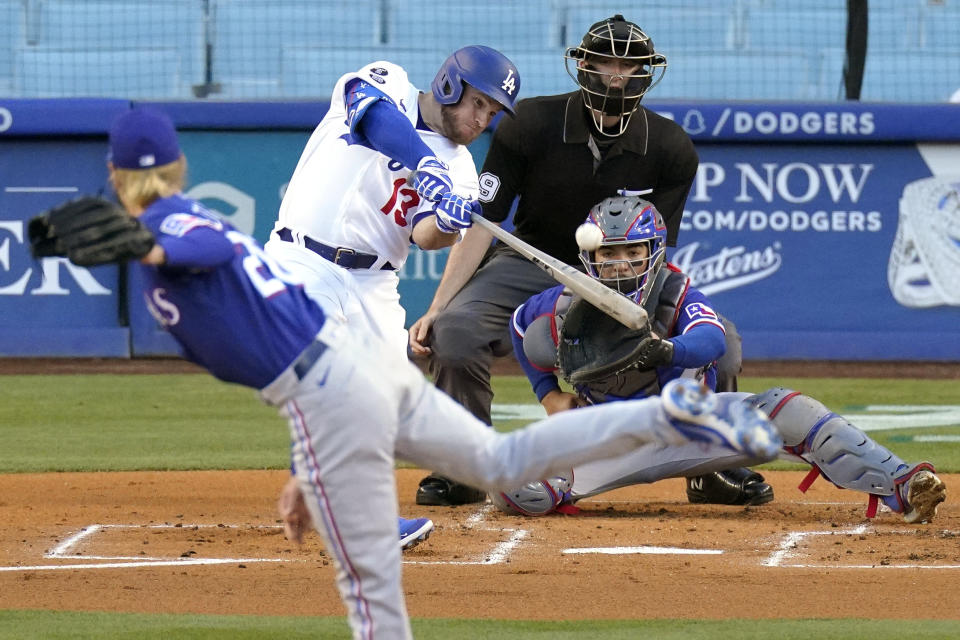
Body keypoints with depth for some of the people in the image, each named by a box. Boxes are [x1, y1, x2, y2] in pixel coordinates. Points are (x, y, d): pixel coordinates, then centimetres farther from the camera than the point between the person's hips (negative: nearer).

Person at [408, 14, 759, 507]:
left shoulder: (671, 149, -11)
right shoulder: (531, 125, -15)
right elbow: (480, 225, -13)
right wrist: (435, 310, -22)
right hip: (531, 263, -1)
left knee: (719, 340, -20)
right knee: (454, 330, -30)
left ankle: (713, 471, 4)